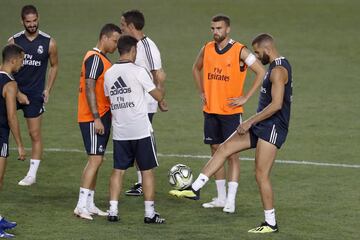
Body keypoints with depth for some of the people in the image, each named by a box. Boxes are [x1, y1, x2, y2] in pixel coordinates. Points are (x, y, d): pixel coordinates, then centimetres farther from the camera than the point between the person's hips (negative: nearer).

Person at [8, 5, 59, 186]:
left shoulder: (49, 43, -3)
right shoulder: (14, 41, -4)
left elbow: (54, 66, 11)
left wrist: (48, 90, 2)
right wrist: (17, 94, -8)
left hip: (35, 94, -1)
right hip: (14, 90, 1)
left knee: (35, 134, 1)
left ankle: (32, 174, 8)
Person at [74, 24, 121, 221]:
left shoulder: (102, 59, 17)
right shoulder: (94, 58, -14)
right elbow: (89, 89, -20)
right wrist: (97, 118, -23)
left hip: (101, 117, 10)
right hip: (93, 118, -10)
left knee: (95, 160, 11)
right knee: (95, 159, -12)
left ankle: (89, 204, 15)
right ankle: (82, 206, -12)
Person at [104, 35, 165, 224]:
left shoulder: (109, 73, 5)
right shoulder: (138, 71, -11)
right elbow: (158, 96, -5)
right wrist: (160, 82, 14)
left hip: (119, 132, 5)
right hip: (141, 130, -5)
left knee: (118, 170, 11)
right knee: (147, 171, 5)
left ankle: (113, 210, 6)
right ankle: (150, 213, 6)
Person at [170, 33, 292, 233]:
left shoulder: (278, 70, -18)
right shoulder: (277, 66, 15)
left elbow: (276, 104, -25)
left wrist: (250, 122, -18)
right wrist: (252, 123, 24)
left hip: (272, 127, -10)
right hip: (262, 126, 10)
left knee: (261, 175, -6)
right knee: (224, 148, 5)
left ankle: (271, 223, 3)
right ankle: (195, 189, 6)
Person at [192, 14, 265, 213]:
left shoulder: (240, 51, -10)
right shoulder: (207, 49, 5)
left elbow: (261, 72, -10)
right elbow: (196, 68, 25)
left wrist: (246, 98, -11)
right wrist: (202, 92, 14)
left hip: (231, 111, -5)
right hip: (210, 110, 5)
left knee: (232, 154, -4)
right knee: (215, 151, 9)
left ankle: (230, 200, -5)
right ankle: (221, 198, 17)